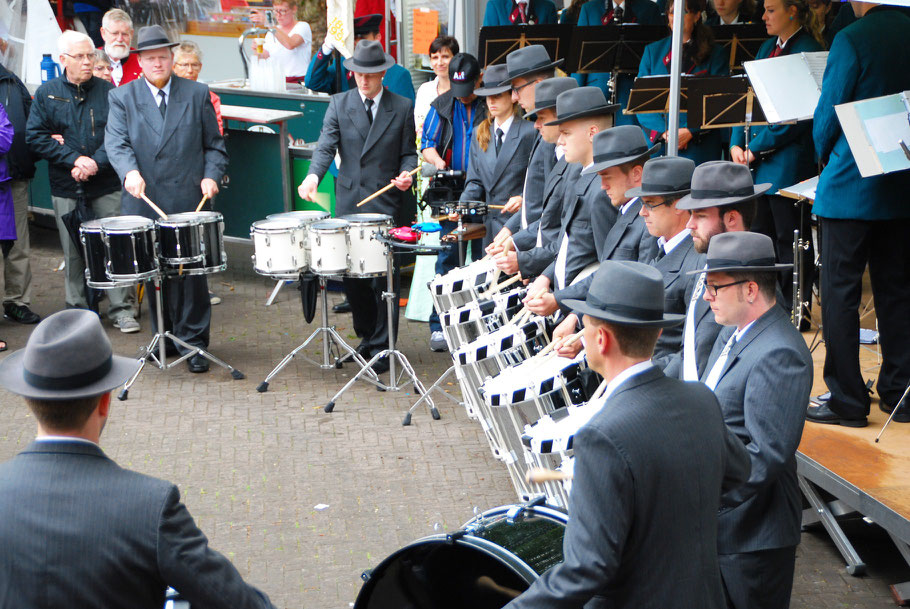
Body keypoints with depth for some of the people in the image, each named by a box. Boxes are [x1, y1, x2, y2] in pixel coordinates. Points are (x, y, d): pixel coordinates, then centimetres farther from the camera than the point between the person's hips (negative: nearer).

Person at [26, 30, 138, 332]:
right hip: (65, 188, 1)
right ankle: (77, 310, 19)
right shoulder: (47, 93, 4)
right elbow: (35, 137, -2)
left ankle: (122, 309, 6)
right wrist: (74, 159, -12)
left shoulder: (108, 91, 3)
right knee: (72, 251, 7)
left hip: (106, 185, -1)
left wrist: (96, 163, -17)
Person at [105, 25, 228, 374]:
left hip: (189, 202, -1)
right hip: (144, 203, 1)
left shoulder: (197, 95, 10)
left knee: (191, 273, -3)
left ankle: (192, 343, 6)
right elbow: (116, 142, -7)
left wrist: (211, 175, -6)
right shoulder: (122, 98, 7)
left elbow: (214, 144, 11)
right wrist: (129, 171, -27)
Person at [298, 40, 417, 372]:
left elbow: (409, 152, 7)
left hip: (385, 203, -2)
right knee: (351, 274, 7)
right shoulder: (339, 103, 6)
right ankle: (367, 336, 28)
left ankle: (381, 348, 6)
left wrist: (406, 174, -15)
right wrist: (313, 175, -24)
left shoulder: (402, 107, 5)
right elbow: (326, 146, -6)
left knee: (384, 276, -4)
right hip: (348, 202, 2)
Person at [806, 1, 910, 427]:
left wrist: (825, 153, 9)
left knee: (840, 294, 1)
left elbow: (828, 115, -10)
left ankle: (847, 400, 4)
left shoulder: (852, 40, -14)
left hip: (849, 187, -6)